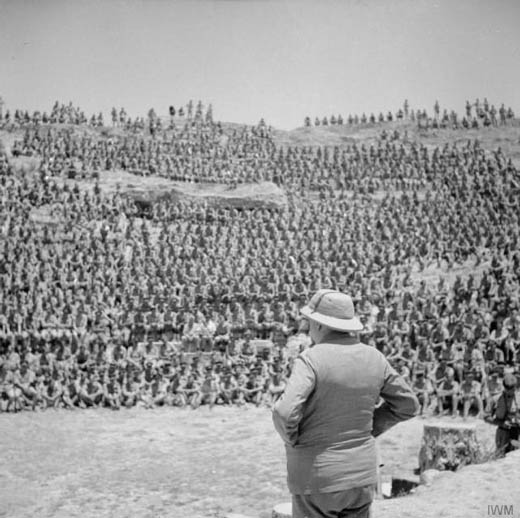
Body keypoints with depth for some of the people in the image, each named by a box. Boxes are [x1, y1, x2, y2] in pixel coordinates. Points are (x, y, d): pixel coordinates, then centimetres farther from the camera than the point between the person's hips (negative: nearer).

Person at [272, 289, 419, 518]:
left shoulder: (312, 359, -19)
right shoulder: (373, 358, -2)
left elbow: (284, 413, -30)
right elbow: (407, 405, 8)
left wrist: (291, 439, -9)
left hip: (318, 478, -5)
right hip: (361, 475, 5)